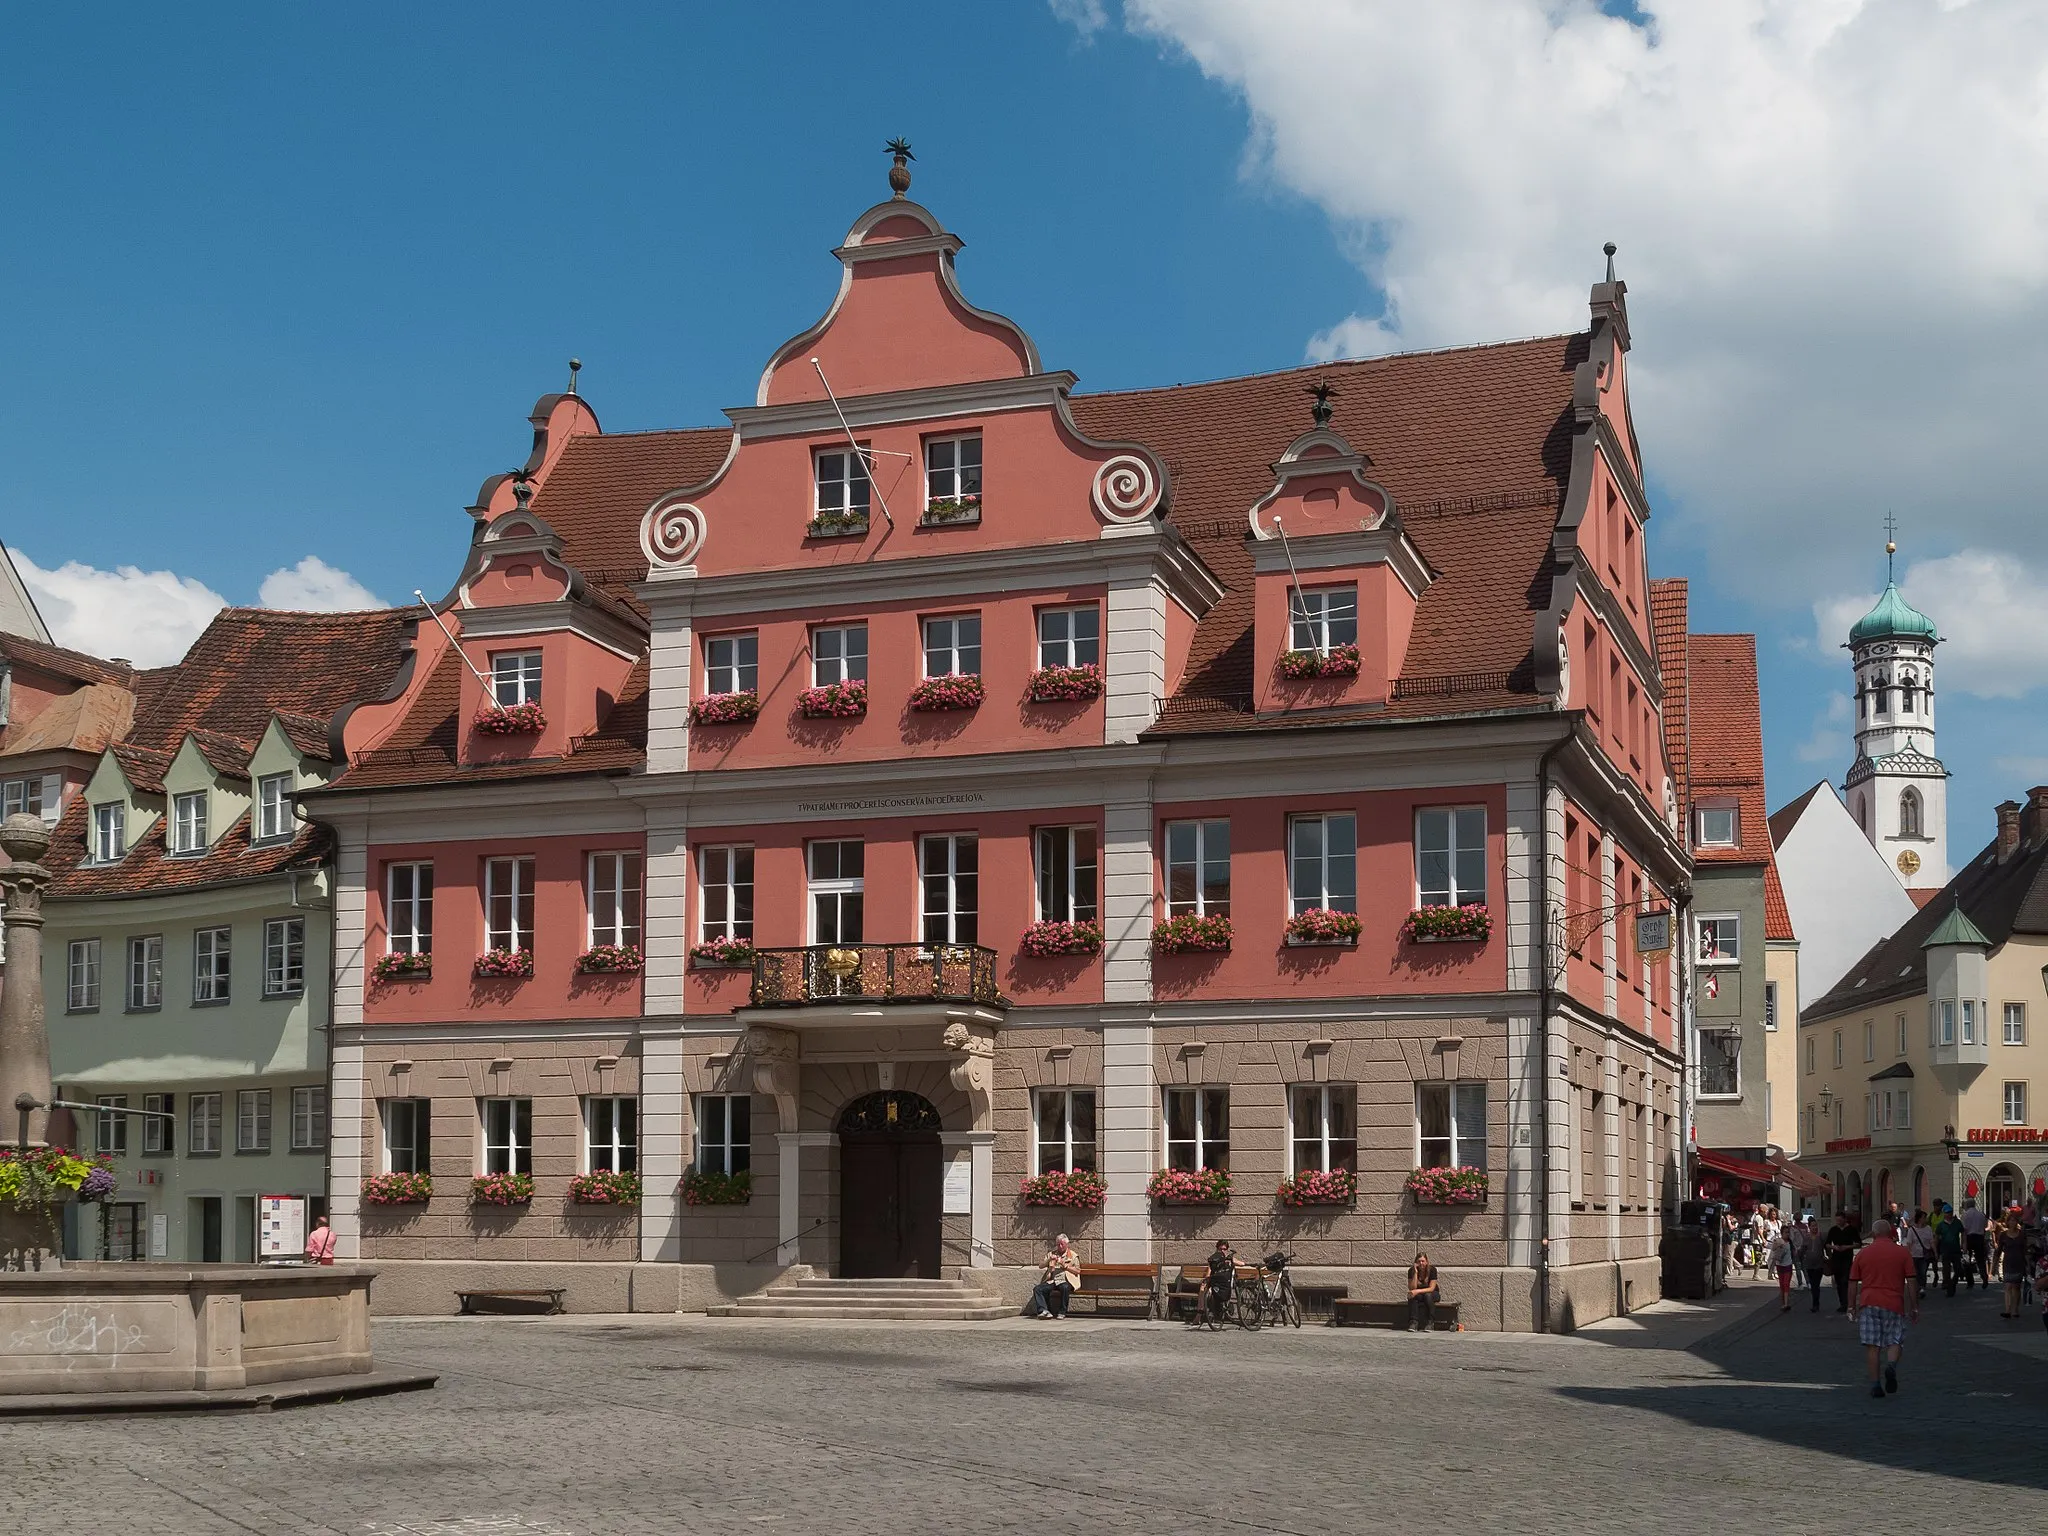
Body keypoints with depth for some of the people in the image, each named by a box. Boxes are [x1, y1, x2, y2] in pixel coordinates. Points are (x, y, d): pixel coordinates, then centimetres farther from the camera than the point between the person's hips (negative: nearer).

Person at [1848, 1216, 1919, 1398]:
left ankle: (1875, 1385, -2)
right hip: (1893, 1304, -1)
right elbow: (1911, 1283, 1)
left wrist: (1851, 1306, 17)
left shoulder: (1862, 1254, 8)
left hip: (1868, 1303, 1)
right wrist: (1915, 1307, 7)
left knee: (1872, 1345, 2)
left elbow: (1853, 1283, 9)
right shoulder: (1902, 1253, 4)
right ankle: (1891, 1365, -20)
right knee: (1895, 1341, 9)